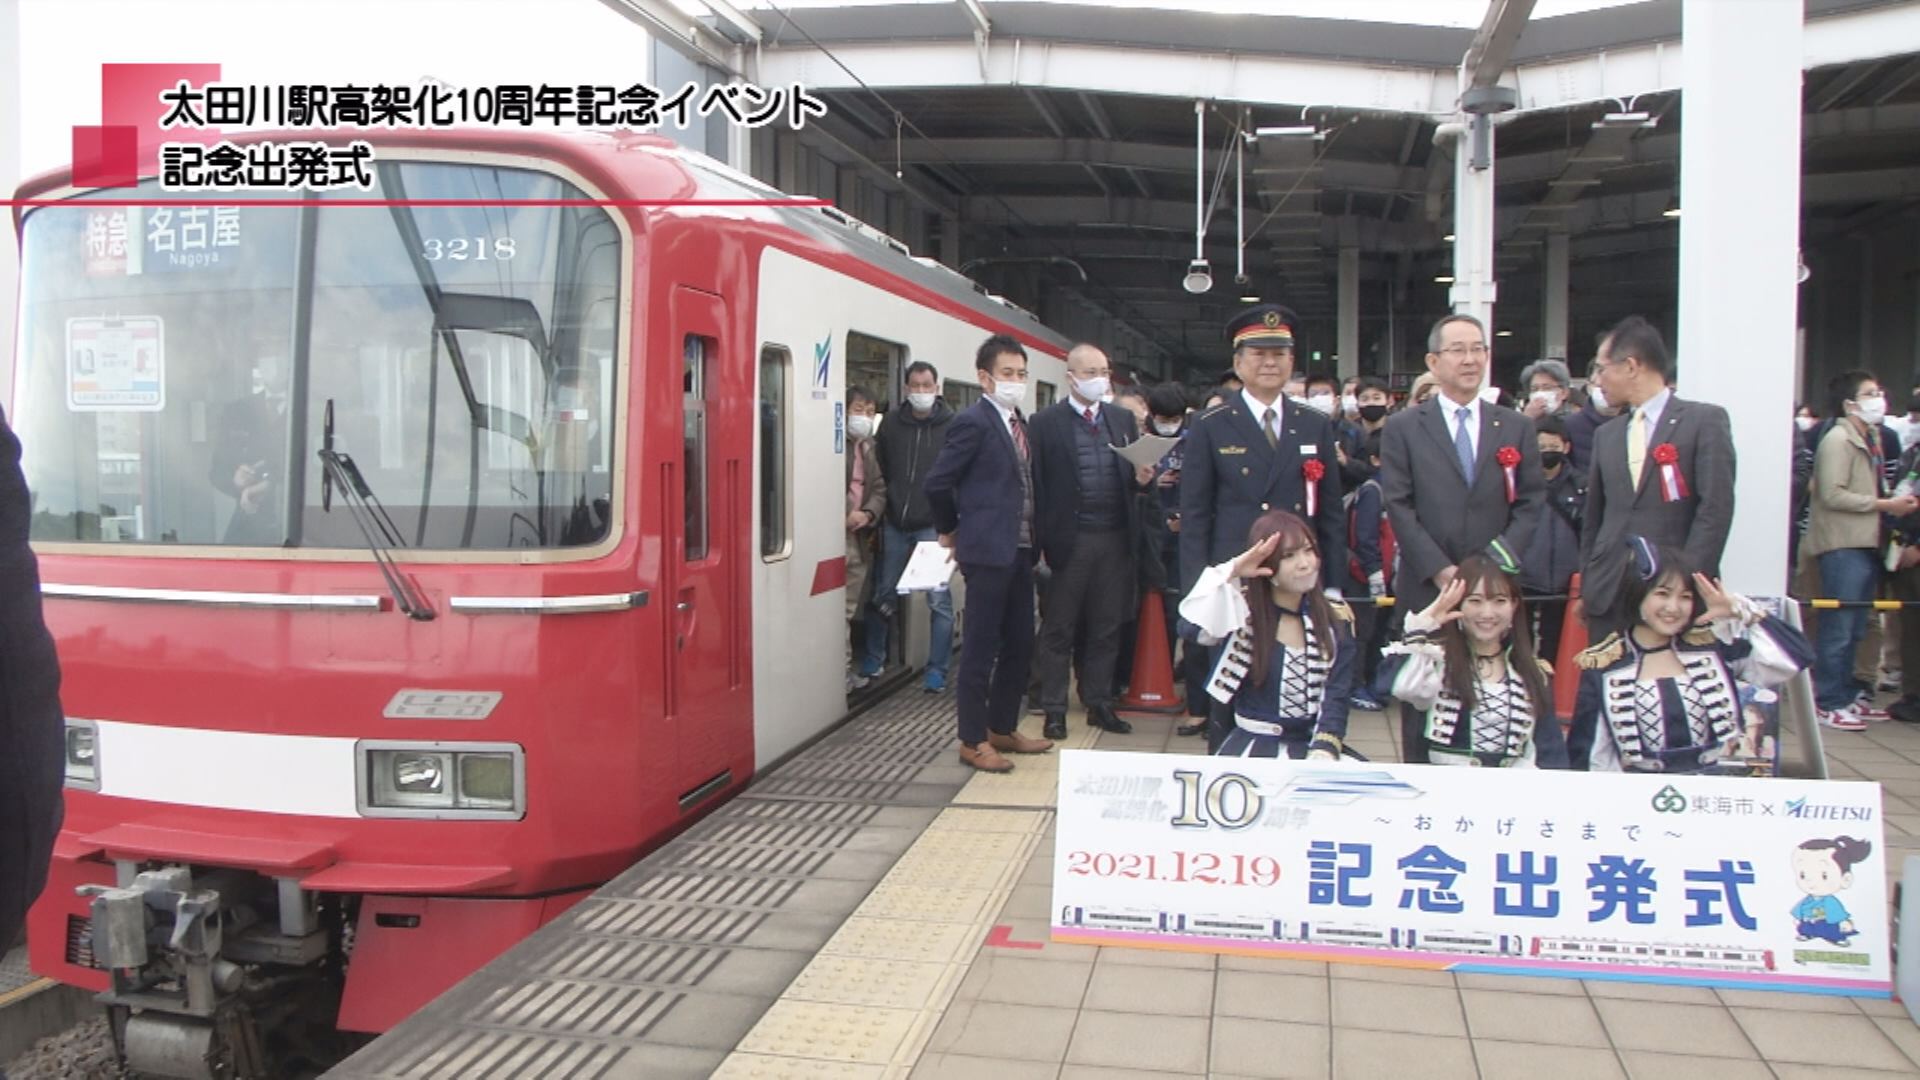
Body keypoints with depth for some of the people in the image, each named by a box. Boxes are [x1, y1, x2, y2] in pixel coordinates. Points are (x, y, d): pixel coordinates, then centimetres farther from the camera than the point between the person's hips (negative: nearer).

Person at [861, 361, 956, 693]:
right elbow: (880, 472, 10)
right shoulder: (892, 423, 5)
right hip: (894, 525, 4)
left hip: (933, 526, -4)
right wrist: (880, 512, 5)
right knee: (883, 595, 13)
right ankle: (874, 659, 29)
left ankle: (937, 670, 9)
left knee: (939, 600, -1)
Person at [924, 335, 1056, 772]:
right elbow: (938, 483, -11)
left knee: (1020, 644, 14)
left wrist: (1034, 539, 11)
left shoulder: (1019, 423, 13)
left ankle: (1003, 728, 27)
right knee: (981, 649, 0)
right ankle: (973, 741, 10)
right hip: (988, 551, -8)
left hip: (1019, 550, 8)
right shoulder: (973, 422, -12)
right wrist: (951, 531, 1)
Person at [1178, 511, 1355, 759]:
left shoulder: (1336, 619, 6)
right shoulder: (1244, 611, -1)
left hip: (1312, 743, 2)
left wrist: (1324, 749, -18)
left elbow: (1336, 697, -2)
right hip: (1251, 744, -2)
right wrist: (1230, 573, -21)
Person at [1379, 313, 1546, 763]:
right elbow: (1399, 507, -2)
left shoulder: (1516, 428, 13)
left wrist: (1499, 563, -7)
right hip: (1427, 589, -1)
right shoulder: (1402, 429, 5)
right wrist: (1440, 570, -11)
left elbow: (1531, 502, 7)